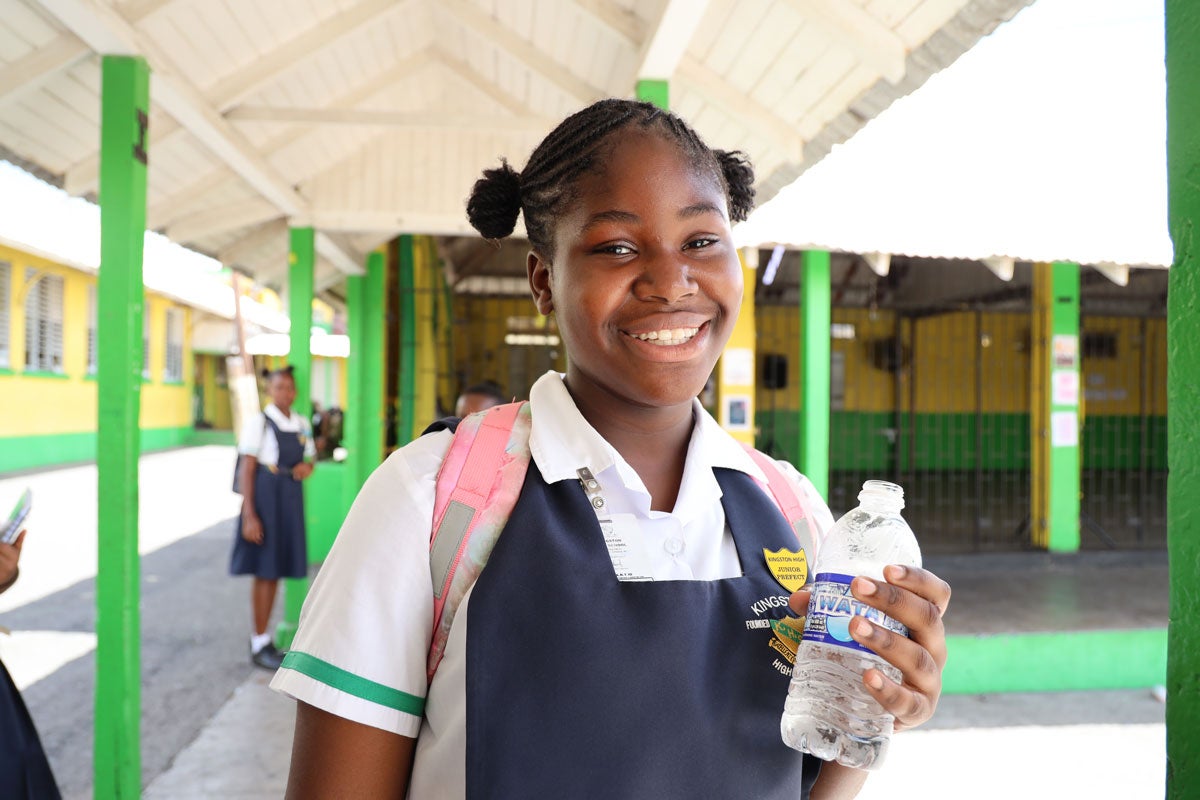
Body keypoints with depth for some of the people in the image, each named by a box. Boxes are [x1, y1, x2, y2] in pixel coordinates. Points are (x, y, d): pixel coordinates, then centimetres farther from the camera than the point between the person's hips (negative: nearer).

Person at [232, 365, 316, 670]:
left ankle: (263, 638, 24)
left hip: (291, 499, 6)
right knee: (264, 570, -1)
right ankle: (259, 645, 10)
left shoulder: (302, 424, 9)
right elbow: (247, 470, -12)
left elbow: (309, 459, 20)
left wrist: (306, 468, -6)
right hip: (265, 496, -6)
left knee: (277, 569, 12)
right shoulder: (258, 422, -9)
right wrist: (249, 516, -17)